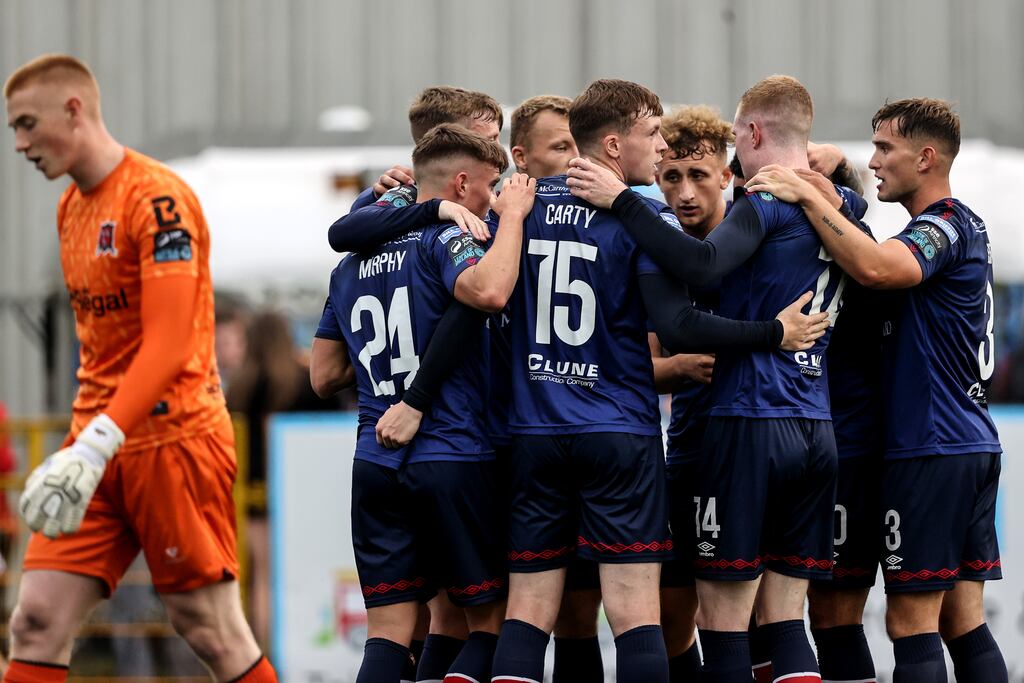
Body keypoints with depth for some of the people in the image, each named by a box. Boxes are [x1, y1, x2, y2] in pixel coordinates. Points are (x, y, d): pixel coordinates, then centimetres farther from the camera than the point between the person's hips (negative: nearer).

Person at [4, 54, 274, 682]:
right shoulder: (71, 206, 14)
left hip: (174, 439, -8)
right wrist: (85, 440, 13)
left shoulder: (157, 198, -13)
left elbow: (167, 347, -21)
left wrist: (97, 445, -29)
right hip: (99, 448, 8)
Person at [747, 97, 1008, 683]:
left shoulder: (944, 227, -13)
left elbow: (875, 268, -32)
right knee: (963, 622, 8)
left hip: (931, 449, -10)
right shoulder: (966, 226, 19)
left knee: (911, 620, -8)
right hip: (974, 446, 10)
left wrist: (809, 195, -23)